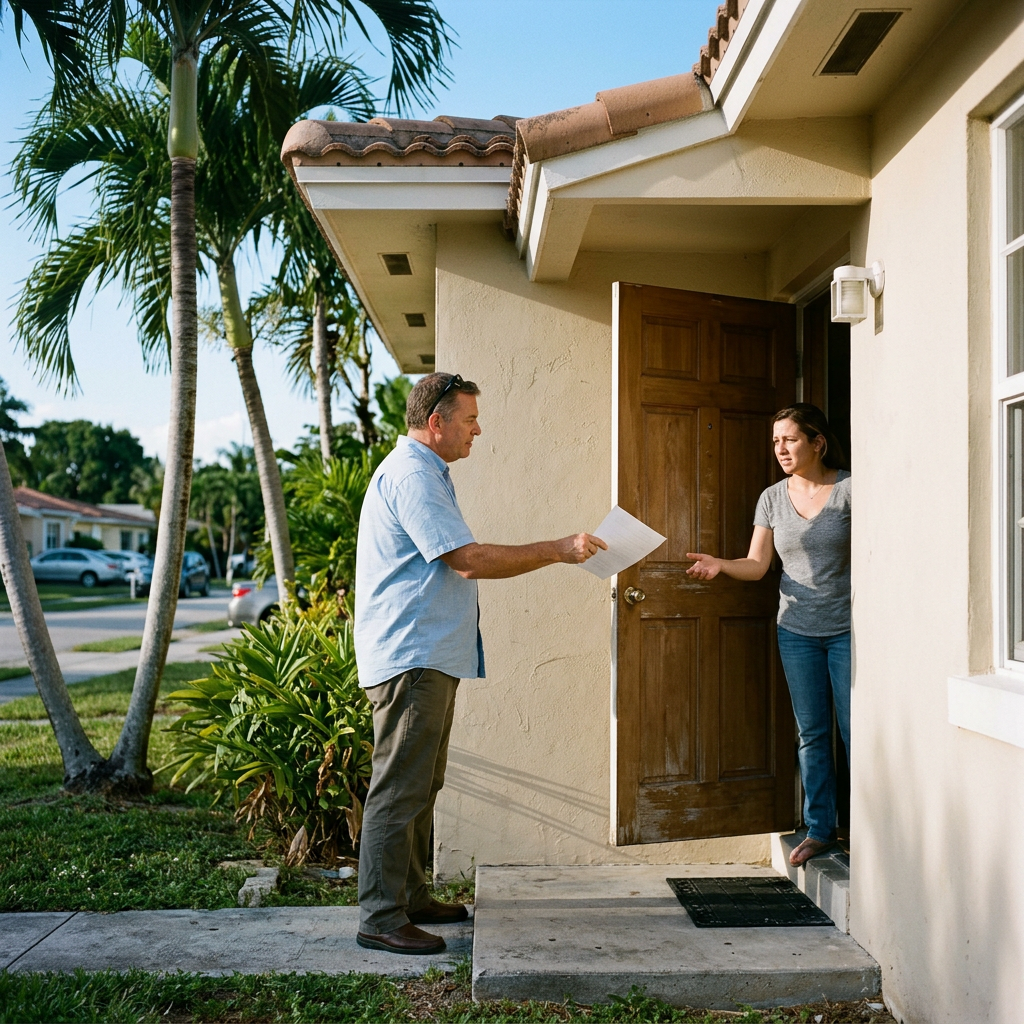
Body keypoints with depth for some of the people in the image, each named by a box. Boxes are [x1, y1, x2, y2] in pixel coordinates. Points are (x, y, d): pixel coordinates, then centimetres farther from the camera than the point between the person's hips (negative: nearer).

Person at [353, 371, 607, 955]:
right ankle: (381, 919, 0)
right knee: (399, 790, -7)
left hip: (429, 658, 11)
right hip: (411, 659, -11)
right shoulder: (411, 475, -15)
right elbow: (469, 560, -22)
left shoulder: (425, 473, 21)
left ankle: (412, 898, 26)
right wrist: (558, 550, -16)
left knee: (420, 787, 16)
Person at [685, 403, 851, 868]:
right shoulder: (772, 498, 4)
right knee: (811, 733, 10)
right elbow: (757, 564, 4)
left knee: (856, 730, 1)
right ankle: (819, 828, 22)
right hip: (796, 630, 4)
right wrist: (719, 564, -15)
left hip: (847, 628, -3)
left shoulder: (850, 489, -7)